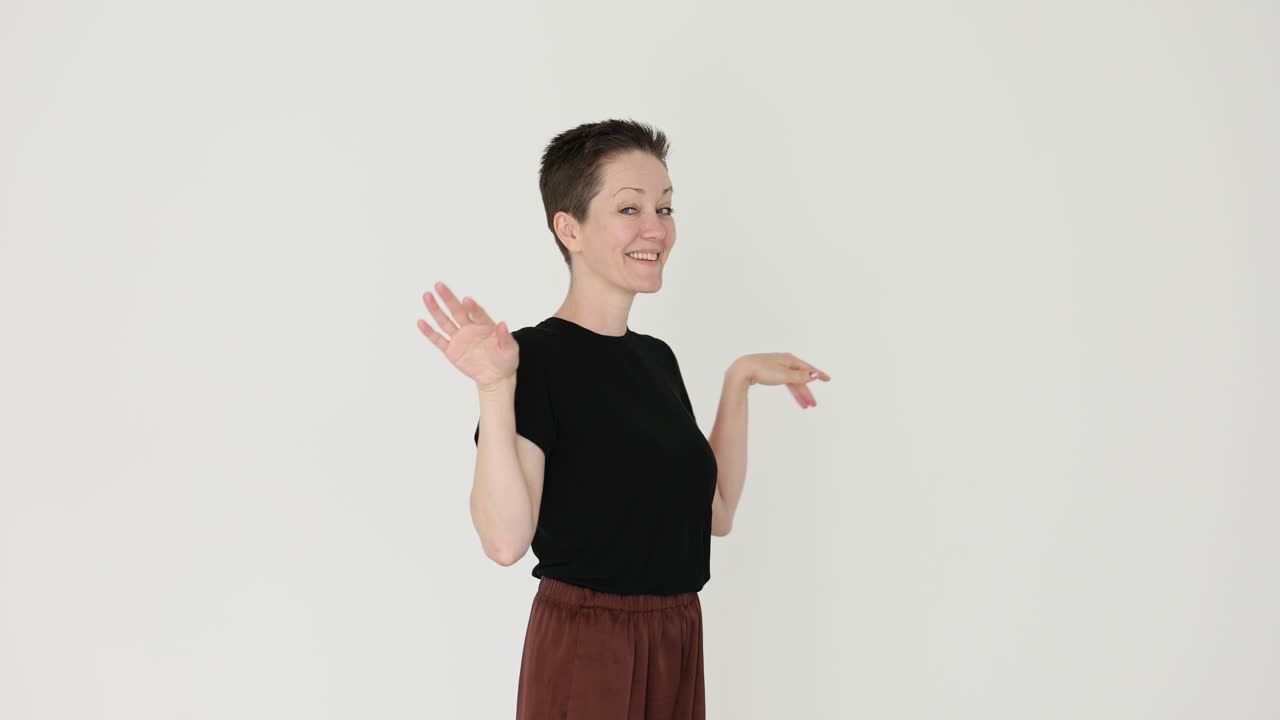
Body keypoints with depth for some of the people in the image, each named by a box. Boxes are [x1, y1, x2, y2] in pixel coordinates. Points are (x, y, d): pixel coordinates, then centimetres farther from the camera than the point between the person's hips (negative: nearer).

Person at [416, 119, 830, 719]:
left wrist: (739, 381, 9)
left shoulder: (656, 358, 8)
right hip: (583, 651, -7)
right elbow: (505, 539, -24)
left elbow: (715, 513, 10)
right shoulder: (536, 357, -13)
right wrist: (494, 390, -33)